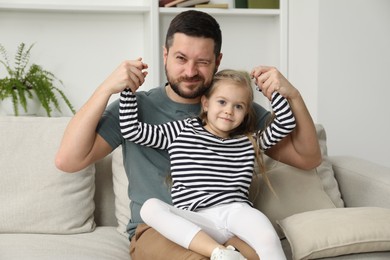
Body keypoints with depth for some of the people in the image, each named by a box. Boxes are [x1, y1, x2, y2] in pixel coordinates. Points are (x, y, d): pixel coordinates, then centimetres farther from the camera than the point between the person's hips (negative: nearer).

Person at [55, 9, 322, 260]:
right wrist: (107, 88, -14)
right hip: (158, 228, -2)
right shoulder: (136, 108, 3)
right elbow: (67, 160, -7)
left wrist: (293, 96, -10)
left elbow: (309, 159, 7)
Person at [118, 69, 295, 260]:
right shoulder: (181, 131, 16)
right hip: (195, 221, 0)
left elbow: (286, 123, 16)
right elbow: (132, 130, 14)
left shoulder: (249, 142, 21)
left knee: (268, 239, -32)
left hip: (234, 211, 0)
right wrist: (128, 88, 10)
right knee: (150, 207, -29)